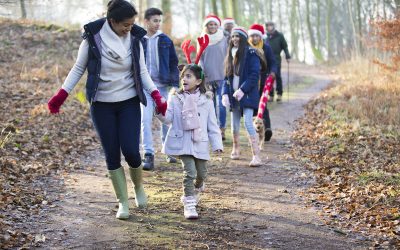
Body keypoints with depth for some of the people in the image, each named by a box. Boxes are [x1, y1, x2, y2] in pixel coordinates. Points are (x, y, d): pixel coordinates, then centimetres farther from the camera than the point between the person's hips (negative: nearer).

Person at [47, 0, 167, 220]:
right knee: (112, 154, 1)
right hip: (102, 105, -1)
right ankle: (123, 202, 14)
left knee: (130, 150, -10)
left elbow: (142, 72, 3)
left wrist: (156, 96, -11)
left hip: (129, 103, 1)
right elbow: (78, 69, -1)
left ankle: (138, 186, 21)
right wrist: (61, 95, -8)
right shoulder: (93, 39, -11)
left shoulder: (134, 39, -4)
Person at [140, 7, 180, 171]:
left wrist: (175, 84, -2)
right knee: (146, 119, -9)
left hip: (163, 85, 1)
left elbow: (173, 63, 5)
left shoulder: (165, 40, 4)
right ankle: (148, 154, -9)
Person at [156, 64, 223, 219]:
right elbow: (168, 118, -8)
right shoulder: (175, 99, 0)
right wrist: (161, 113, -29)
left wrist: (217, 144, 2)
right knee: (190, 172, -14)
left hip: (200, 144, 2)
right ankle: (189, 204, -4)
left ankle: (197, 189, 48)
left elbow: (212, 125, 5)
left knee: (202, 173, 14)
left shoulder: (206, 101, 2)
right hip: (182, 143, -2)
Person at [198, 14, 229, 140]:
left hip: (221, 77, -2)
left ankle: (222, 130, -4)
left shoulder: (224, 39, 5)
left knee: (220, 104, -9)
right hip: (207, 78, 2)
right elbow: (200, 59, 10)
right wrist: (202, 74, -3)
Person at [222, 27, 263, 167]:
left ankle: (256, 156, -16)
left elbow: (254, 75, -13)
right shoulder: (231, 54, 12)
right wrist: (225, 93, 2)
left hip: (247, 95, -6)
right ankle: (235, 150, 33)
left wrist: (242, 90, -21)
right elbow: (227, 76, 14)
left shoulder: (251, 53, -7)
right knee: (234, 125, 12)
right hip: (233, 95, 6)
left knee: (248, 123, -16)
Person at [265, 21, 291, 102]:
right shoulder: (266, 36, 10)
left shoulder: (279, 36, 4)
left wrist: (287, 56, -2)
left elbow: (285, 46, 6)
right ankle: (271, 95, 7)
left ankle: (279, 94, 2)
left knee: (277, 76, -5)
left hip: (276, 59, -3)